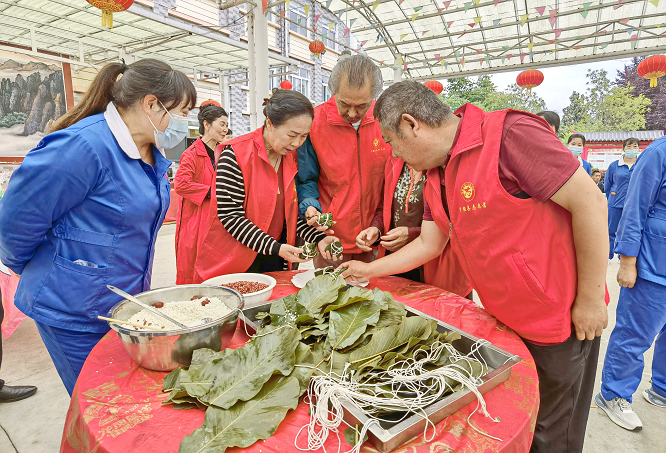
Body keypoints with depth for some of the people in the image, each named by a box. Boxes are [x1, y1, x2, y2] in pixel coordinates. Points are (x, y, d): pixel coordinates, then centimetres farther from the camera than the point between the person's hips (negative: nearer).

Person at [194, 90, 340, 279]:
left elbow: (291, 211, 3)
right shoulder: (236, 154, -19)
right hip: (234, 259, -5)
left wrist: (318, 238, -12)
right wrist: (274, 247, -26)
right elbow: (230, 216, -20)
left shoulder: (293, 157, -1)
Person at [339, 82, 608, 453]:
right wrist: (369, 270, 15)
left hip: (559, 319, -7)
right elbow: (429, 244, 10)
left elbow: (589, 202, -22)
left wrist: (590, 299, -17)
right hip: (504, 320, 7)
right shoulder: (437, 176, 3)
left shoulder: (509, 134, -23)